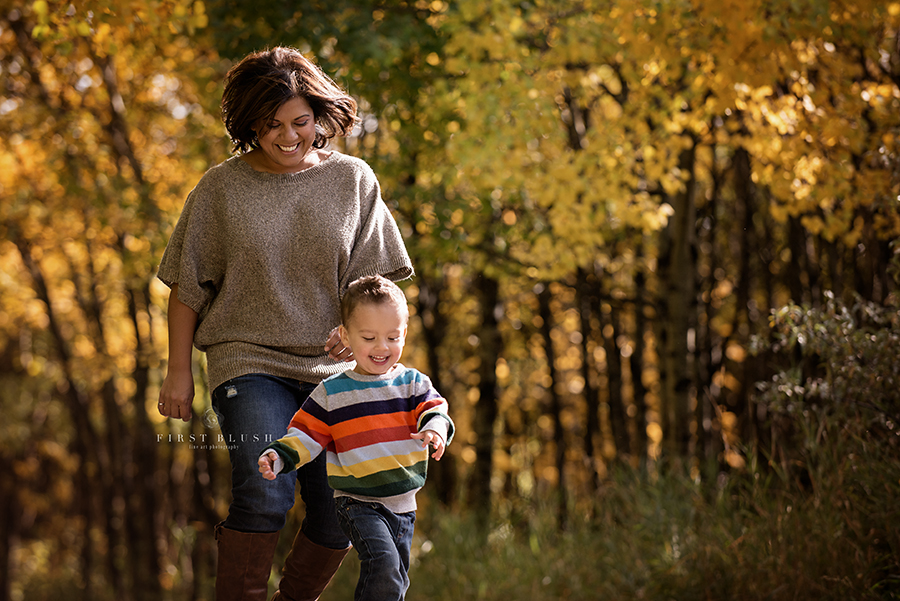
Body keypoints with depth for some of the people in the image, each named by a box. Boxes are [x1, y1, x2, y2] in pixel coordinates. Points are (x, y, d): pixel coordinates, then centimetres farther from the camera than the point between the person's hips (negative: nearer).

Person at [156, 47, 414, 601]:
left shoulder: (354, 180, 5)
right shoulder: (221, 189, 1)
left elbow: (370, 275, 5)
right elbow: (188, 287, 6)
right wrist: (180, 372, 3)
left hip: (331, 365, 3)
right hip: (249, 360, -3)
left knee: (340, 518, -1)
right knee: (266, 494, -23)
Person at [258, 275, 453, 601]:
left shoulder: (413, 384, 4)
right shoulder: (332, 393, 0)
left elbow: (434, 410, -10)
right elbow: (306, 434, 3)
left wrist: (435, 428, -34)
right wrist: (278, 456, -15)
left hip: (403, 504, 4)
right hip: (358, 502, -4)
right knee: (383, 564, -26)